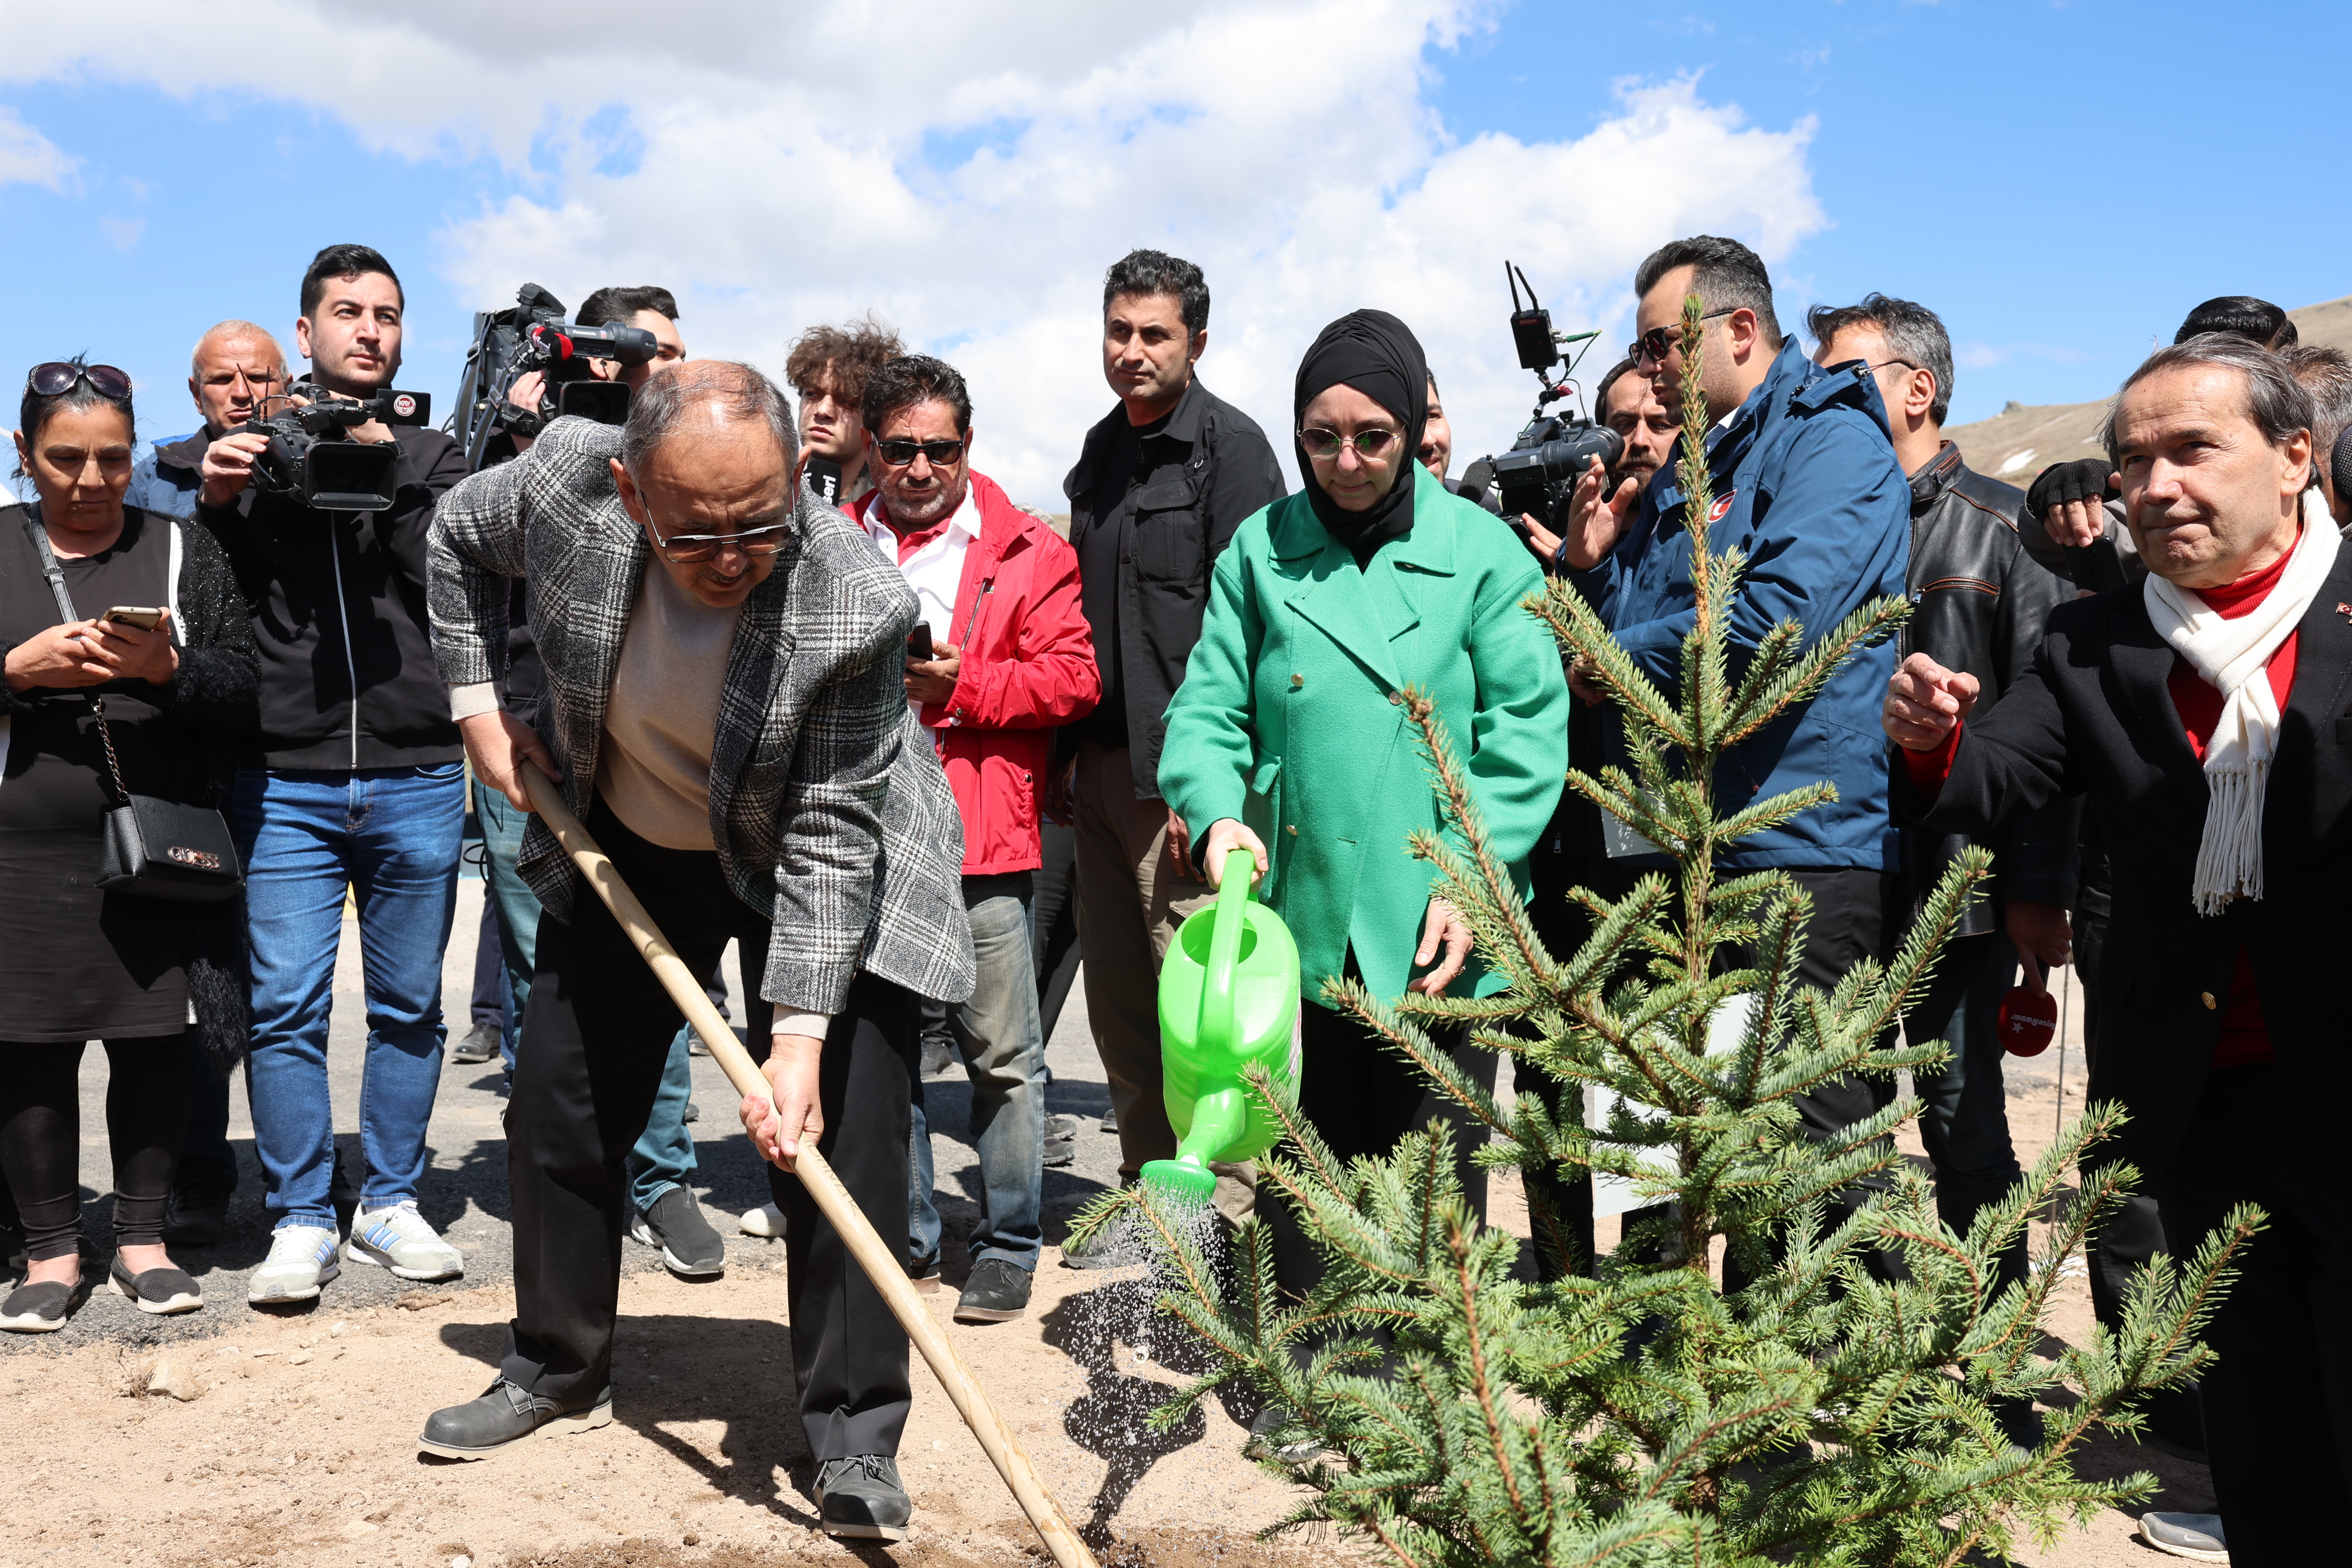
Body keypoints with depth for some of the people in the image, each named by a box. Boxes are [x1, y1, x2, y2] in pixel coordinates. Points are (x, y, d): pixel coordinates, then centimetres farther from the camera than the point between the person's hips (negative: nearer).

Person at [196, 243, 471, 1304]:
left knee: (409, 1006, 7)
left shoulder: (435, 457, 11)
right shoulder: (252, 447, 10)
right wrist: (216, 506, -11)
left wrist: (389, 481, -13)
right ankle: (301, 1221, 7)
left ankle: (391, 1206, 18)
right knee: (285, 1007, -3)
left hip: (417, 777, 1)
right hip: (285, 779, -1)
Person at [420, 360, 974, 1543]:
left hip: (815, 865, -4)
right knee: (558, 1102, 11)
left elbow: (831, 837, -31)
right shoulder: (568, 481, -24)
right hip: (625, 847, 4)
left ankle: (854, 1436, 2)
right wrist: (477, 704, -5)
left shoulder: (857, 605, -35)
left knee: (845, 1127, -11)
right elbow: (456, 539, 1)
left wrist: (800, 1035, -36)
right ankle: (557, 1372, 32)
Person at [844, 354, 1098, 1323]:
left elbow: (1071, 678, -3)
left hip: (980, 846, -3)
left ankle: (1009, 1245, 14)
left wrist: (961, 685, -14)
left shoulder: (1028, 553, 4)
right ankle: (905, 1238, 25)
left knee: (1002, 1055, 2)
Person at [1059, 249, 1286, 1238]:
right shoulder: (1102, 450, 19)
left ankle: (1219, 1211, 3)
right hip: (1100, 760, 8)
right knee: (1118, 1000, 11)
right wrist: (1068, 748, 17)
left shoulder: (1228, 444, -5)